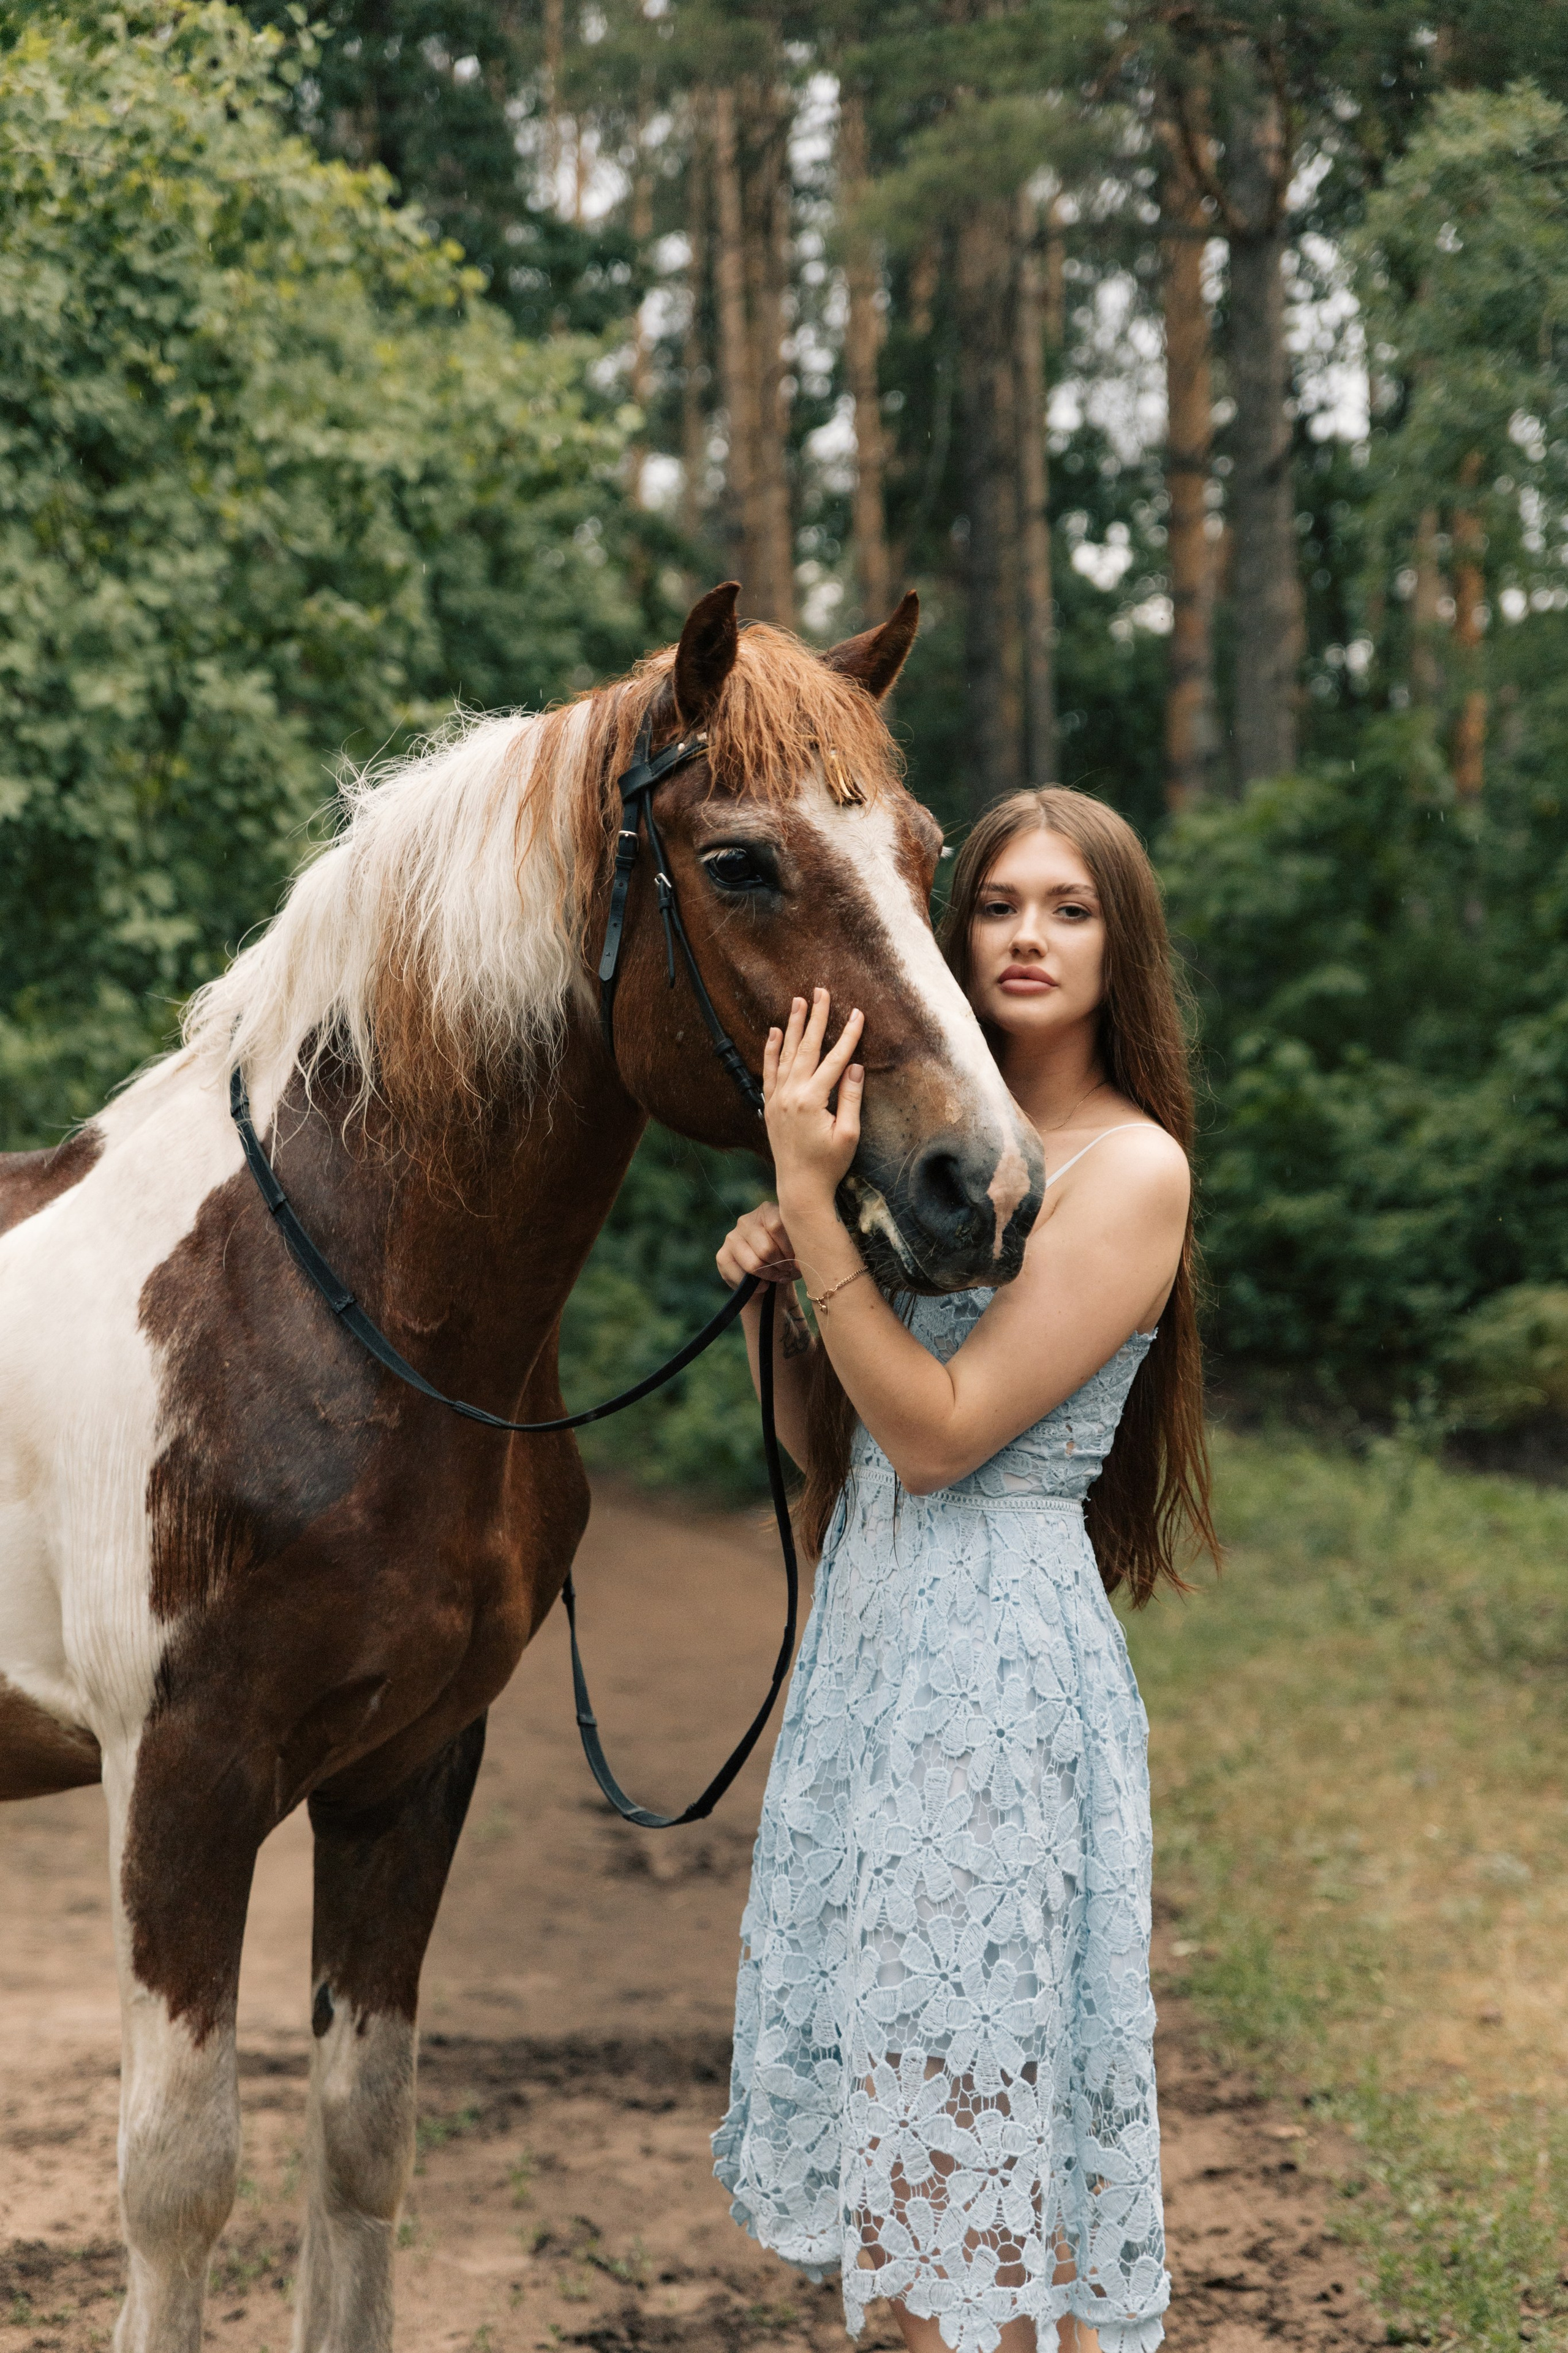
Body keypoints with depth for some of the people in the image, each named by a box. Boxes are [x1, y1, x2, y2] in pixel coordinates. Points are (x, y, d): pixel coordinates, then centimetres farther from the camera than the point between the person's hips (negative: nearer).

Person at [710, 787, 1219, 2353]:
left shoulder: (1130, 1168, -11)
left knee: (989, 2120, -2)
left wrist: (811, 1200, -20)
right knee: (902, 2109, 14)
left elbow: (939, 1433, -18)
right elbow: (819, 1451, 15)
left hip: (1000, 1652, -8)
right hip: (870, 1638, 8)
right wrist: (775, 1287, -2)